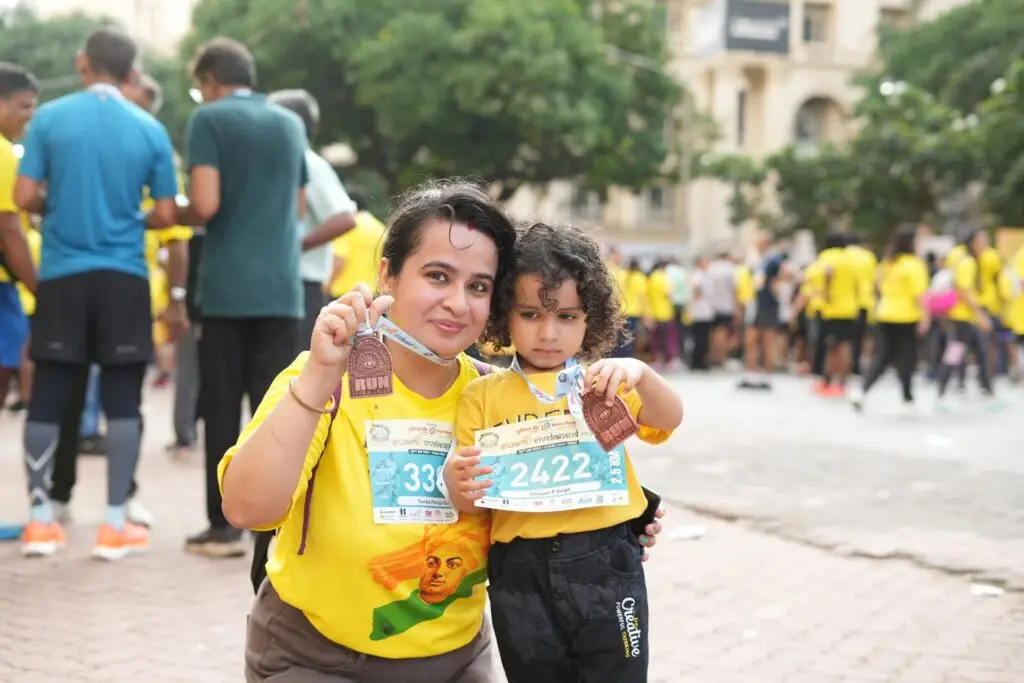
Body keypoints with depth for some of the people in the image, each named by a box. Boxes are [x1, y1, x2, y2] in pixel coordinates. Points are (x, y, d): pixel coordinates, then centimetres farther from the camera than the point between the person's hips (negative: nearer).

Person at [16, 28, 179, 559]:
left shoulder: (49, 118, -1)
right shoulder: (151, 130, 0)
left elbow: (25, 198, -3)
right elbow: (165, 215, 2)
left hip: (61, 274, 1)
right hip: (124, 276, 0)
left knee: (48, 396, 9)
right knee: (122, 399, 5)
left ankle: (40, 520, 12)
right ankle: (116, 524, 5)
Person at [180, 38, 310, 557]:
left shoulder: (209, 119, -4)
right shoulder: (291, 123, 13)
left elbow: (205, 205, -13)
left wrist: (177, 216, 7)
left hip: (226, 287, -4)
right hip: (282, 286, 4)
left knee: (222, 408, 3)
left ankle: (225, 526, 5)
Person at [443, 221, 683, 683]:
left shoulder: (604, 382, 6)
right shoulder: (482, 395, 5)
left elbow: (669, 421, -8)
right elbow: (473, 504, 4)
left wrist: (640, 374, -27)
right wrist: (458, 486, -20)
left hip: (604, 564, 0)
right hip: (521, 575, 1)